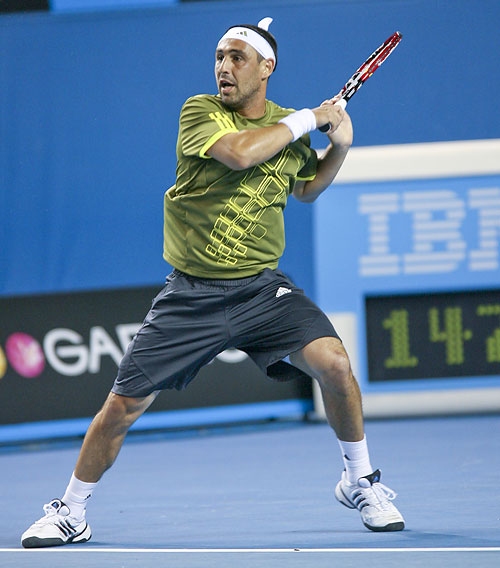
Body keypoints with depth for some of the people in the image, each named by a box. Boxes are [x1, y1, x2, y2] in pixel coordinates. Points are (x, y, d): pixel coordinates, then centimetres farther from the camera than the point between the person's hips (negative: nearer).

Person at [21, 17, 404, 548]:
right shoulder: (200, 111, -7)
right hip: (191, 294, -2)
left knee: (333, 362, -20)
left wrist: (339, 146, 8)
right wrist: (309, 118, -16)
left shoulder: (290, 130, 5)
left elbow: (305, 188, 26)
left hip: (262, 288, 2)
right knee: (123, 404, -3)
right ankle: (70, 514, 19)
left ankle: (360, 481, 4)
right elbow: (239, 151, -28)